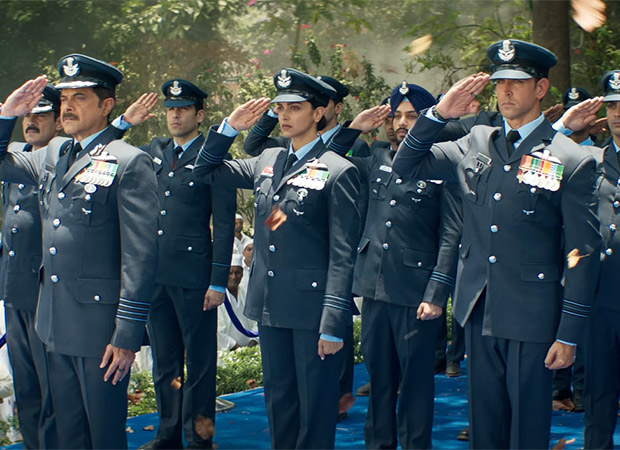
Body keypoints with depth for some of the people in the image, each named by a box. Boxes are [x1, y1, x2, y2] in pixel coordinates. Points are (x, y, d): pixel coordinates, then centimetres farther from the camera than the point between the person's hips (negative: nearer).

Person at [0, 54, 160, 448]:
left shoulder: (130, 163, -11)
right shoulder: (54, 154, 12)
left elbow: (140, 254, -15)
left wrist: (127, 334, -18)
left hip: (100, 323, -7)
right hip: (56, 323, 7)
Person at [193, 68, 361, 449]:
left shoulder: (338, 171, -9)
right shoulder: (266, 162, 10)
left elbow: (343, 254, -12)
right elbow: (206, 171, 20)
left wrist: (333, 324, -16)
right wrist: (229, 128, 3)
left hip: (313, 306, -6)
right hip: (270, 304, 6)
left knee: (315, 407, 2)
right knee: (279, 401, 15)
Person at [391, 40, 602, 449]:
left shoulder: (573, 161, -7)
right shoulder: (476, 144, 8)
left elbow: (583, 253, -7)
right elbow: (406, 166, 12)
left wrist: (569, 336, -9)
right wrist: (439, 114, -3)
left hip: (532, 320, -4)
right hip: (479, 313, 5)